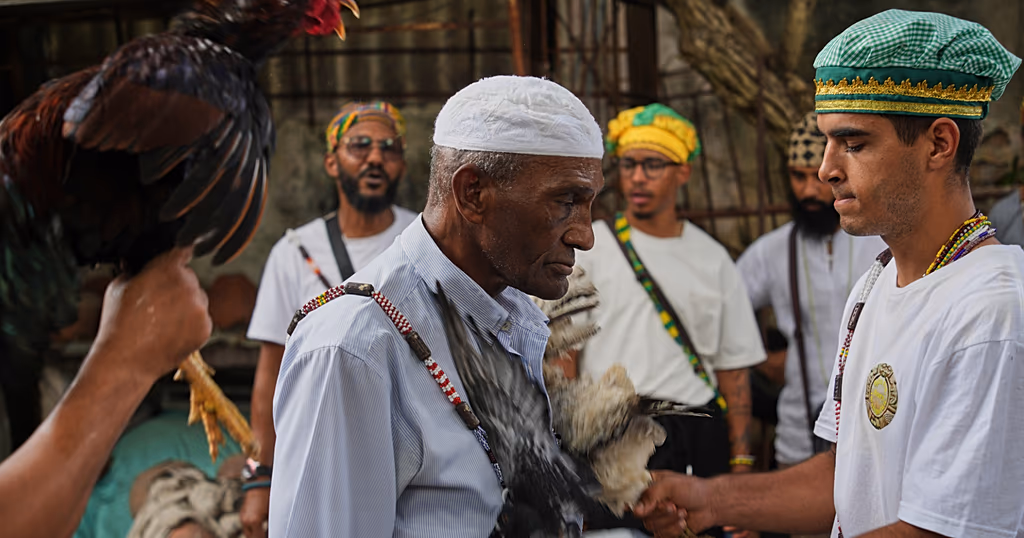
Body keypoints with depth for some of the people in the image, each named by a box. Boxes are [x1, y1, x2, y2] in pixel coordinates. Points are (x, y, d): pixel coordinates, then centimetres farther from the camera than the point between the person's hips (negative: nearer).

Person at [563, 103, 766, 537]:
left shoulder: (712, 258, 12)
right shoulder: (587, 247, 5)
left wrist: (741, 462, 5)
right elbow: (563, 352, 1)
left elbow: (733, 368, 12)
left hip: (700, 444, 3)